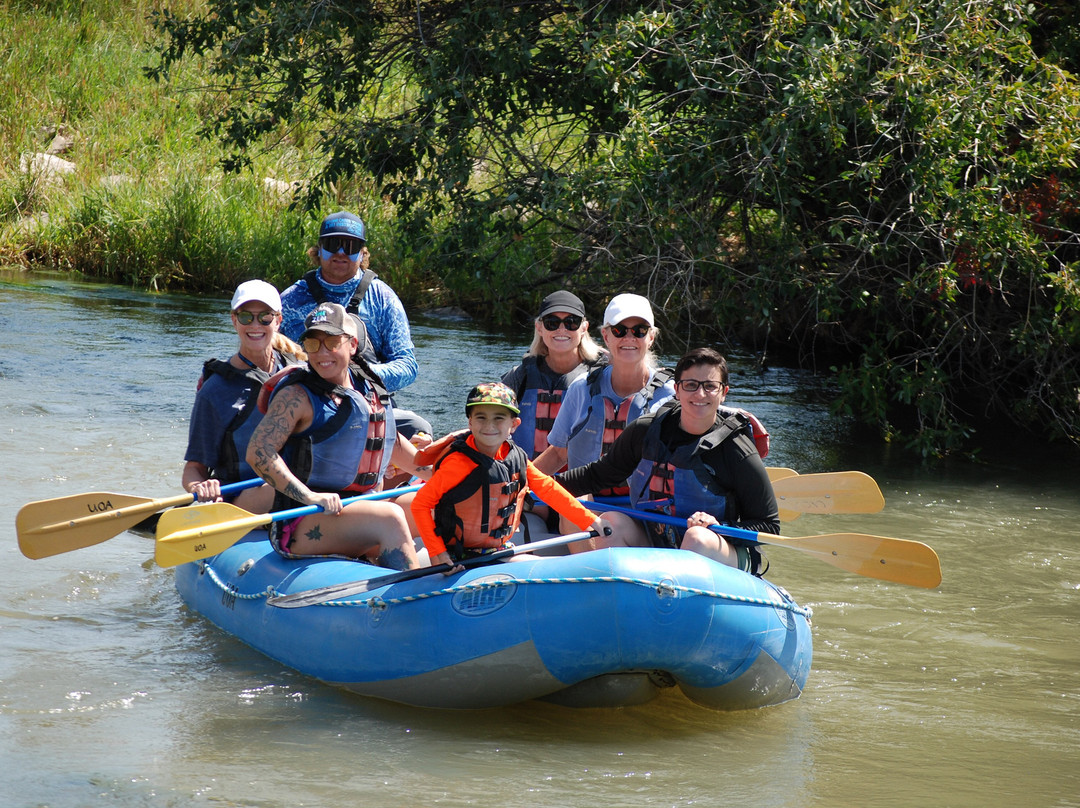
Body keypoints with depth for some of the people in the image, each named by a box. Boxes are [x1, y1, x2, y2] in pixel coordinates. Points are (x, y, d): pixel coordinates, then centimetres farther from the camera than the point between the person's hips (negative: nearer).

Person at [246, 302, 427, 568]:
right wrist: (310, 497, -26)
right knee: (389, 518, -29)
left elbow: (390, 443, 31)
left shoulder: (369, 391, 14)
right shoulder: (297, 396, -7)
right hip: (299, 526, -8)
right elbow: (258, 452, -18)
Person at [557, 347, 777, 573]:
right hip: (654, 547, 4)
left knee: (698, 538, -34)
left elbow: (769, 525, -7)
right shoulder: (647, 430, 0)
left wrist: (719, 528, -23)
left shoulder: (737, 452, -12)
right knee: (612, 522, -18)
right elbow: (598, 474, 14)